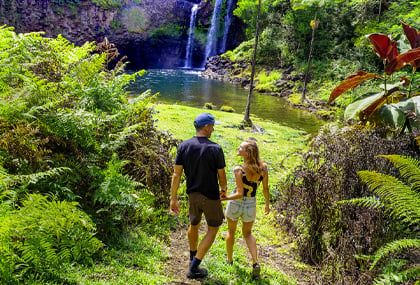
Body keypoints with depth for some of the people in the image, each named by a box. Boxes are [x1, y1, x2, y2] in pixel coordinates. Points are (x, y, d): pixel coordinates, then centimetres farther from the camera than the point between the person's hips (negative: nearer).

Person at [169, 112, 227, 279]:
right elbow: (221, 176, -9)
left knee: (194, 225, 26)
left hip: (192, 195, 4)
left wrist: (173, 198, 1)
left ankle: (193, 257, 46)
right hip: (210, 196, -4)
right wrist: (223, 190, 12)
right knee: (212, 229, 14)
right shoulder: (215, 149, -17)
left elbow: (176, 174, -7)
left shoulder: (184, 146, -8)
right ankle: (193, 268, 11)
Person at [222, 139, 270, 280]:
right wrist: (267, 204, 10)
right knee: (247, 233, 25)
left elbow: (240, 194, -24)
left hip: (236, 203, -3)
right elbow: (265, 189, -4)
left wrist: (225, 198, -13)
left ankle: (229, 260, 38)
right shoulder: (263, 167, -13)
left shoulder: (238, 170, -24)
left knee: (231, 231, 24)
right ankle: (255, 263, 6)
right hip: (251, 205, 3)